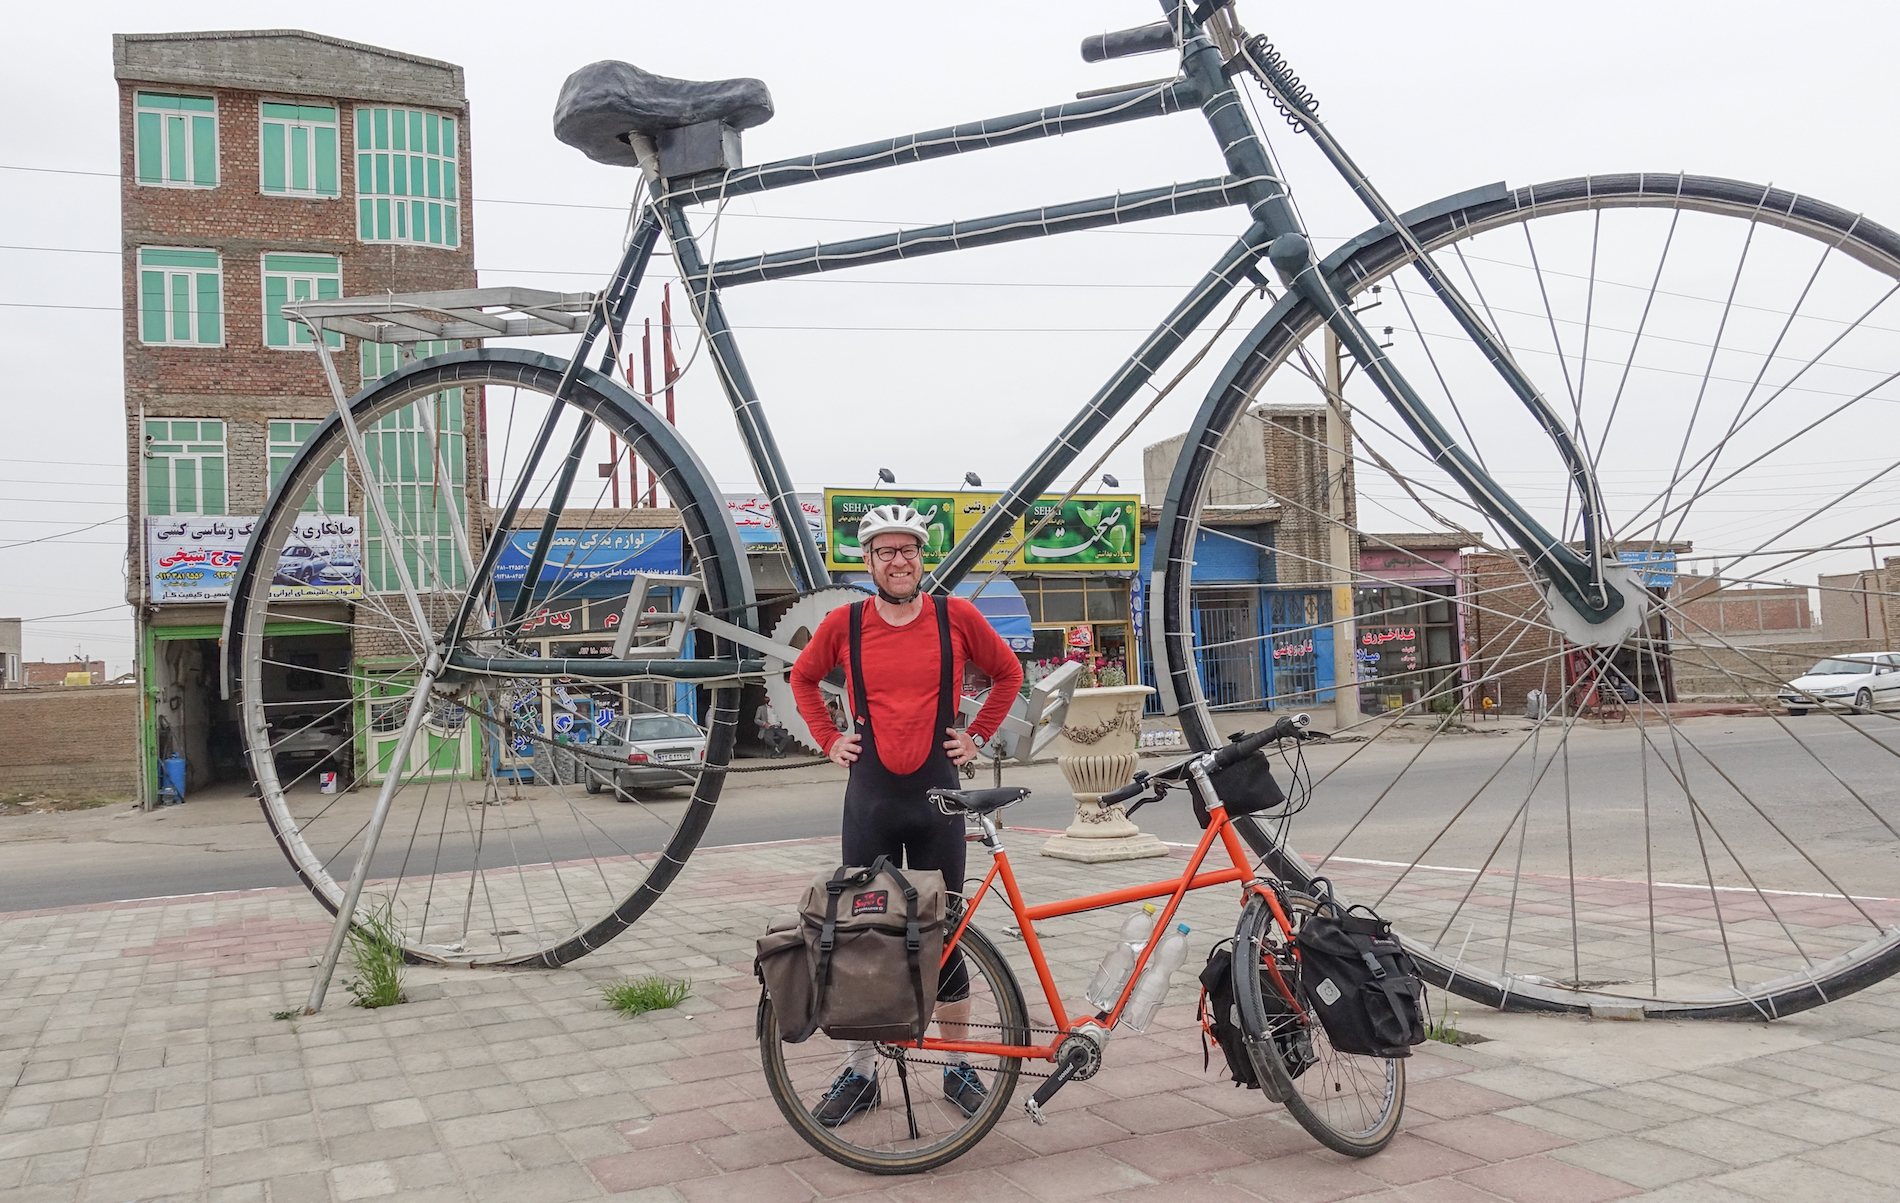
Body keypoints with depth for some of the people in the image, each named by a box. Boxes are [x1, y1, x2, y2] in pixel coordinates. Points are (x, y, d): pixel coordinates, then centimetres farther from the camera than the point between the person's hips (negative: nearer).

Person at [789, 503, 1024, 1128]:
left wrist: (976, 734, 6)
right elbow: (803, 678, 18)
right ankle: (860, 1071, 19)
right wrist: (829, 739, 8)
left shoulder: (957, 617, -2)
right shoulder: (844, 623, 0)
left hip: (937, 795, -1)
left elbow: (1008, 673, 13)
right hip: (869, 795, 1)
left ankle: (960, 1068, 21)